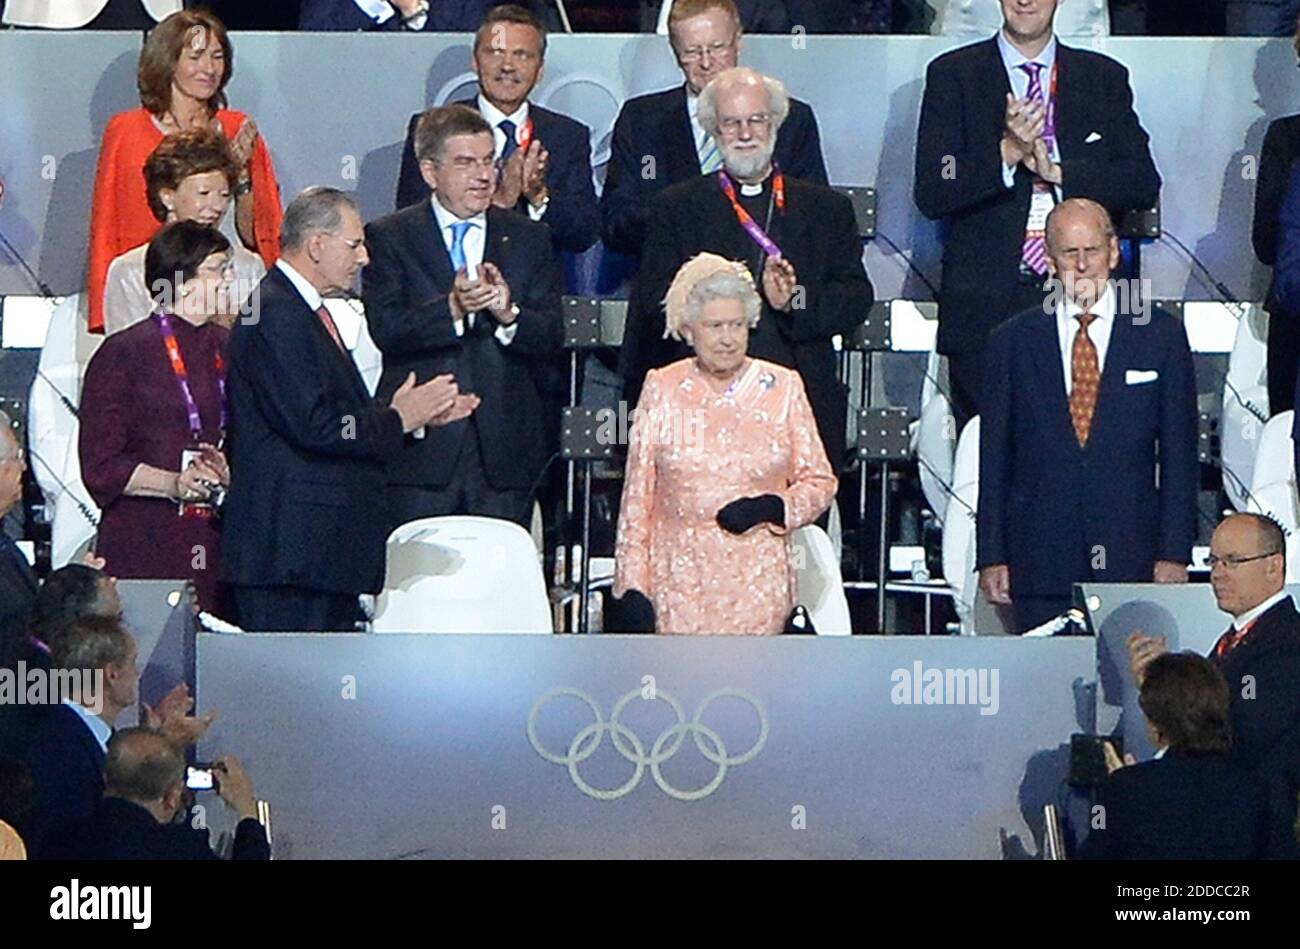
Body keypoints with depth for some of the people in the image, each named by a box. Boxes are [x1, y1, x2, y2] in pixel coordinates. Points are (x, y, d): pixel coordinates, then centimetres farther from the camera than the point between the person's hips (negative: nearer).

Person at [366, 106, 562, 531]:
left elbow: (552, 337, 4)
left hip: (504, 449, 2)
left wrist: (509, 313, -16)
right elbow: (386, 329, -10)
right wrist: (453, 307, -25)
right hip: (422, 447, -2)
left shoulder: (528, 238, 13)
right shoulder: (388, 238, 4)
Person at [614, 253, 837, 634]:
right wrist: (632, 583, 2)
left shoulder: (783, 388, 8)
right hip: (681, 584, 0)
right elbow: (637, 495, 8)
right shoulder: (663, 389, 7)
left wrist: (771, 507, -10)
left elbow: (820, 482, 10)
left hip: (758, 583, 0)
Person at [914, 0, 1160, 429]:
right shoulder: (953, 75, 6)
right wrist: (1006, 154, -16)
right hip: (985, 307, -1)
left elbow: (1144, 184, 3)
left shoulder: (1105, 79, 13)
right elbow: (931, 194, -3)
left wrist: (1058, 172, -9)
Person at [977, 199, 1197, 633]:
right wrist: (991, 557, 1)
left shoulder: (1161, 334, 6)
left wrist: (1175, 553, -1)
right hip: (1041, 560, 0)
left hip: (1130, 559, 0)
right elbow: (993, 458, 8)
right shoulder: (1012, 341, 7)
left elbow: (1179, 454, 6)